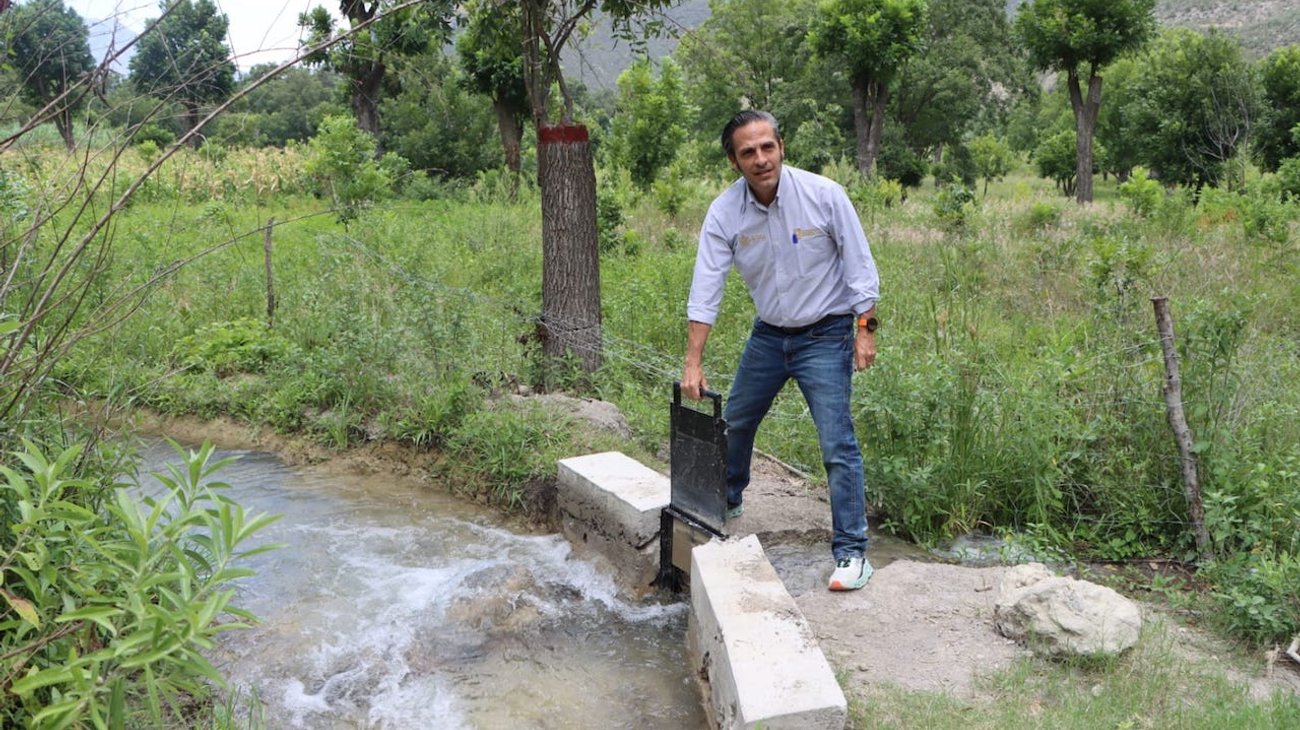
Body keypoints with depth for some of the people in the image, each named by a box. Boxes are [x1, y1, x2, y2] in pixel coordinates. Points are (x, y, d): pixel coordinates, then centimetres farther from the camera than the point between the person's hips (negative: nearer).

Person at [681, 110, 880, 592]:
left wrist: (864, 329, -14)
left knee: (838, 444, -11)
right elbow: (705, 290, -12)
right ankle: (727, 502, 45)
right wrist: (693, 364, -16)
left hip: (826, 334, -4)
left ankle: (851, 552, -2)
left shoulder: (823, 195, -18)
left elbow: (859, 265, -10)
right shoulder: (724, 214, -12)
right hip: (769, 334, 4)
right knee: (734, 423, 18)